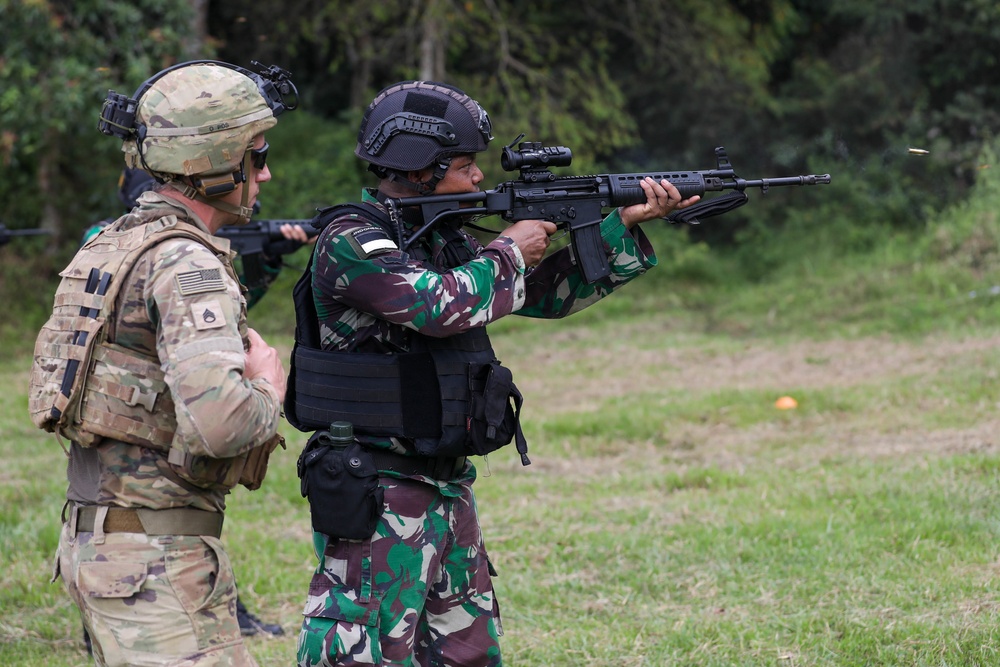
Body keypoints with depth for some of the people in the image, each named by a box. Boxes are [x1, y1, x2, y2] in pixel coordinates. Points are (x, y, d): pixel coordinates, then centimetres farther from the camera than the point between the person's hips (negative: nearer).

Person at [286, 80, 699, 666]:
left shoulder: (443, 238, 13)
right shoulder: (351, 243, -13)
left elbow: (547, 293, 19)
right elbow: (440, 305, -26)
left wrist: (626, 225, 10)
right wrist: (509, 253, -9)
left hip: (447, 486, 9)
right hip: (375, 499, -9)